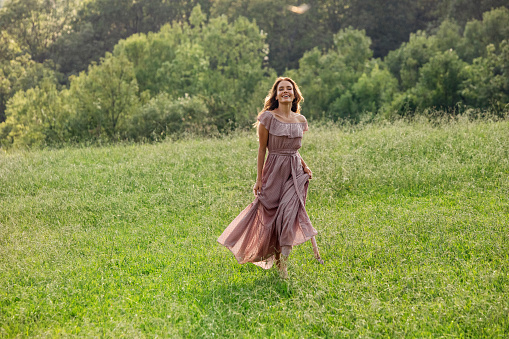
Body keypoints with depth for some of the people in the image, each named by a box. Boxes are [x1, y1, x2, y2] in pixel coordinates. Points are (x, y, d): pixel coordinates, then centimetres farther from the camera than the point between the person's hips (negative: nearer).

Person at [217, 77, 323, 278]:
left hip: (295, 172, 3)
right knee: (270, 214, 3)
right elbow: (262, 149, -4)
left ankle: (283, 263, -8)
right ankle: (275, 254, 26)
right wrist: (259, 178, -6)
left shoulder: (300, 120, 9)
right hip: (274, 170, -3)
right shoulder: (268, 117, -5)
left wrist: (304, 166, 4)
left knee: (290, 213, -13)